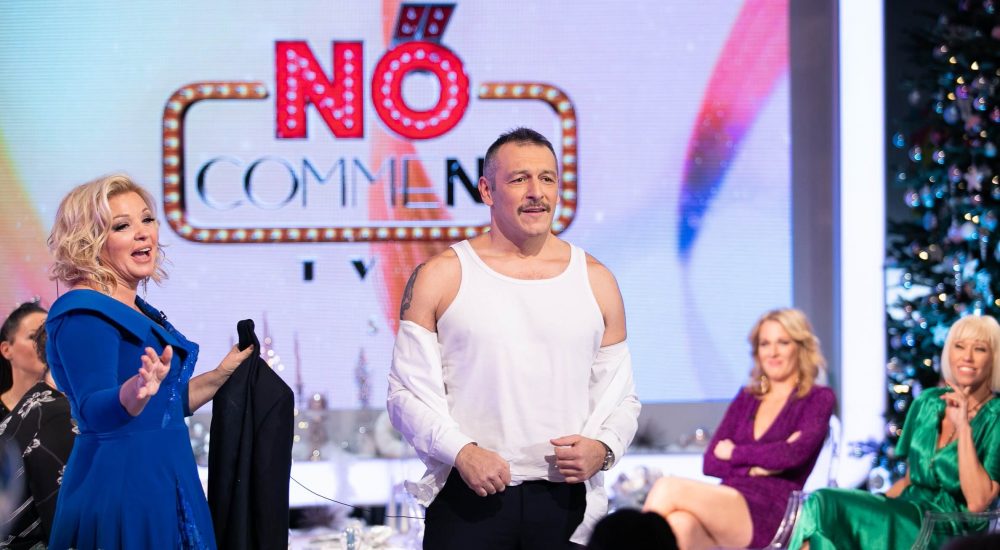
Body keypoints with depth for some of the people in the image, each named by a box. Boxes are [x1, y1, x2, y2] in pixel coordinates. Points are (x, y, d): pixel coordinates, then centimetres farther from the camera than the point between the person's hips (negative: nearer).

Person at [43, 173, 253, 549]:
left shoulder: (140, 312, 15)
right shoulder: (83, 313, -12)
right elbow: (95, 411, -26)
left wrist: (223, 373, 15)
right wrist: (135, 391, -44)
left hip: (165, 483, 9)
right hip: (119, 486, -9)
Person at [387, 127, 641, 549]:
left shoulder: (595, 281, 10)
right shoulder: (441, 277, 3)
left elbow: (620, 397, 13)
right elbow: (407, 391, 1)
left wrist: (602, 448, -7)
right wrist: (461, 452, -14)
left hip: (565, 499, 2)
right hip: (468, 498, -2)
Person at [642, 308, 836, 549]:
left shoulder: (818, 399, 11)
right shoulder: (746, 398, 26)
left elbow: (794, 453, -9)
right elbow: (711, 463, 14)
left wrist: (734, 453, 3)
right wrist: (756, 467, -5)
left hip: (769, 515, -4)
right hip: (726, 504, 4)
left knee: (667, 488, -27)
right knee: (680, 523, -36)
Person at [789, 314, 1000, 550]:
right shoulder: (928, 402, 13)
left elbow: (977, 503, -17)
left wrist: (963, 427, -18)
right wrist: (872, 505, 2)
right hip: (909, 517, 6)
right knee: (821, 502, -22)